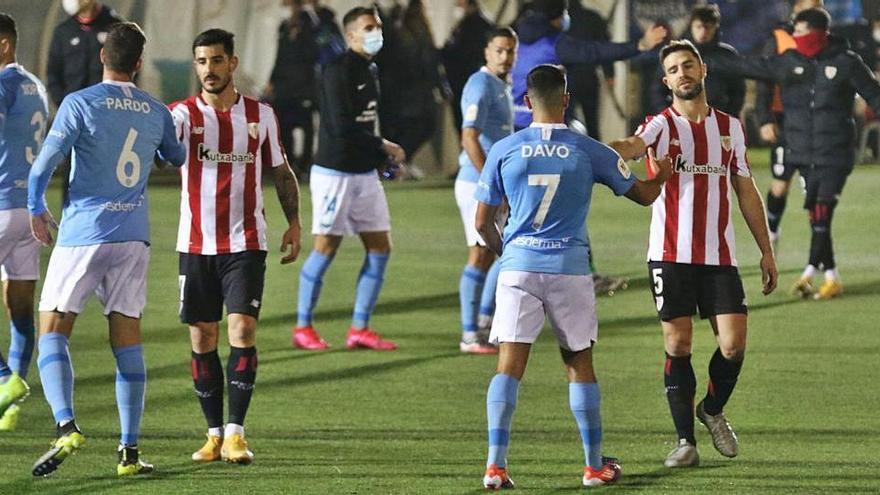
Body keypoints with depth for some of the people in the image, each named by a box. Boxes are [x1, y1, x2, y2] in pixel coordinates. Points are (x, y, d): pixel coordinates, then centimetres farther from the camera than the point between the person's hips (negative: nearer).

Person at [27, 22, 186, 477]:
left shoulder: (80, 104, -9)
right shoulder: (156, 112, 6)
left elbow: (43, 166, -13)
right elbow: (177, 158, 25)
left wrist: (36, 209, 5)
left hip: (82, 234, -4)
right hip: (133, 235, 4)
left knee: (52, 332, 1)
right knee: (127, 341, 7)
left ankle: (66, 426, -19)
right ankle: (129, 451, 4)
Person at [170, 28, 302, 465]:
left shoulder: (261, 115, 6)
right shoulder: (184, 114, -1)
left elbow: (281, 172, 17)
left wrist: (294, 223, 8)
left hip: (246, 245, 0)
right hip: (196, 245, 0)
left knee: (242, 331, -12)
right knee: (202, 339, 3)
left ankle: (235, 433, -9)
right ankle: (214, 433, 12)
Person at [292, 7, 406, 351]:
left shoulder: (370, 70, 13)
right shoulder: (339, 71, -15)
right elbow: (342, 127, -22)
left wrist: (384, 156, 4)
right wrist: (383, 147, -15)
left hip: (365, 173, 9)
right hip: (335, 171, -9)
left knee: (380, 248, 5)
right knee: (325, 249, -3)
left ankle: (360, 329, 10)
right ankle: (303, 328, 8)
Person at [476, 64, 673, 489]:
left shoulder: (504, 151, -1)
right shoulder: (588, 151, -2)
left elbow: (483, 222, 4)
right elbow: (643, 195, 10)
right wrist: (663, 173, 32)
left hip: (519, 266, 0)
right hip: (570, 268, 0)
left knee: (510, 365, -2)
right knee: (579, 364, 12)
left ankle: (496, 464, -13)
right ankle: (595, 465, 18)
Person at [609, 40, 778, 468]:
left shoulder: (730, 127, 11)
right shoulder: (662, 125, 0)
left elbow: (746, 191, 17)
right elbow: (632, 146, -23)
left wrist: (766, 251, 14)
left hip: (720, 256, 2)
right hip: (670, 254, -2)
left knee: (733, 344, -6)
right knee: (678, 345, -2)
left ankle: (713, 410, 22)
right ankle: (685, 440, 6)